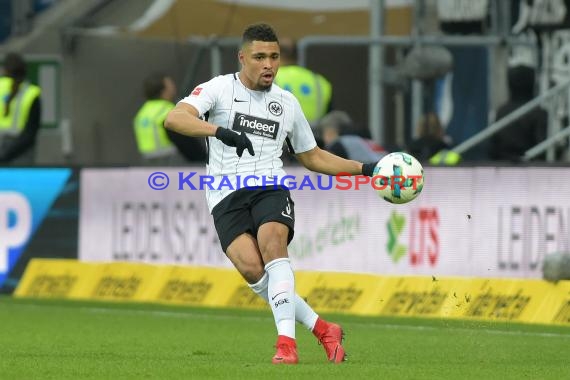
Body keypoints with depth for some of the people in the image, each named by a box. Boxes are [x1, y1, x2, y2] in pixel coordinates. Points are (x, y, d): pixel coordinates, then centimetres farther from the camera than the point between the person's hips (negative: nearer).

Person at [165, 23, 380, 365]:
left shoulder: (287, 103, 16)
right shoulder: (220, 89, 2)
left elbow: (312, 157, 28)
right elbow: (174, 119, -15)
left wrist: (365, 168, 20)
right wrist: (219, 131, -30)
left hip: (270, 187, 2)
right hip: (226, 196, -2)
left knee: (272, 243, -31)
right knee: (251, 267, -24)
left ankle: (287, 343, -36)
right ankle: (323, 330, -12)